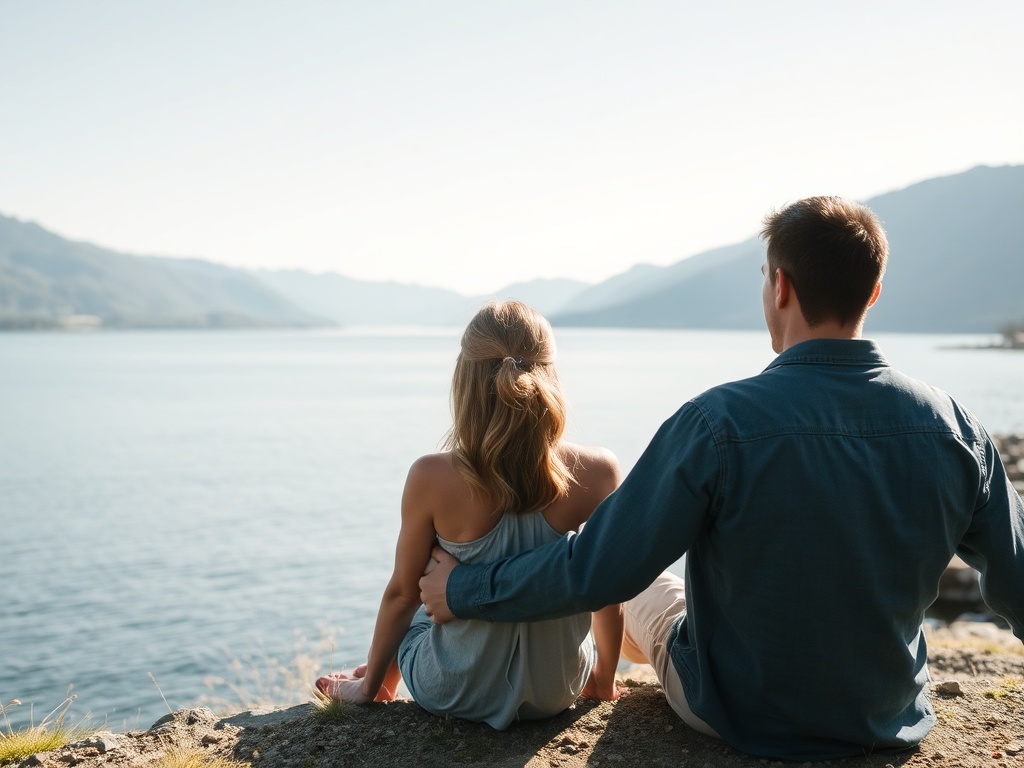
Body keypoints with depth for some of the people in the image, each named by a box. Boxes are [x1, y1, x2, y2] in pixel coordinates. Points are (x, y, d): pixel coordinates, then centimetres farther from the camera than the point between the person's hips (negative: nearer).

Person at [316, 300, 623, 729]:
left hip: (454, 695, -2)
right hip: (557, 692, 2)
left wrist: (370, 684, 9)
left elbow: (403, 592, -9)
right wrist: (604, 678, 14)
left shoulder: (432, 479, -23)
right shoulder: (596, 473, -19)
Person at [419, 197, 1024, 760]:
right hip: (890, 719, 4)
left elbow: (596, 571, -24)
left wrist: (464, 591, -8)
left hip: (738, 716, -3)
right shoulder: (955, 428, -17)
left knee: (647, 585, 26)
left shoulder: (719, 422, -28)